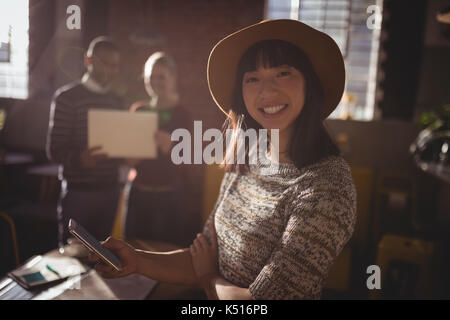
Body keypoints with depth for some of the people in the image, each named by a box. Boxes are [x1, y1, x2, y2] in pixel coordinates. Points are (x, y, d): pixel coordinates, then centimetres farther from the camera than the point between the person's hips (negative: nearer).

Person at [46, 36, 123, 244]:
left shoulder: (116, 101, 14)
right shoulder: (67, 97, -5)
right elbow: (54, 151, -10)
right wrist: (80, 158, -30)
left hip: (110, 190, 5)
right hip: (79, 193, -5)